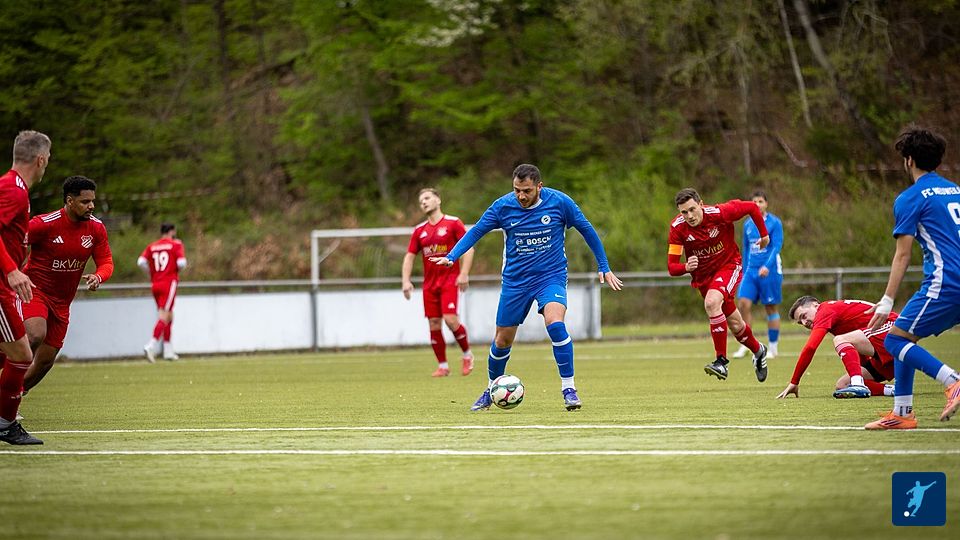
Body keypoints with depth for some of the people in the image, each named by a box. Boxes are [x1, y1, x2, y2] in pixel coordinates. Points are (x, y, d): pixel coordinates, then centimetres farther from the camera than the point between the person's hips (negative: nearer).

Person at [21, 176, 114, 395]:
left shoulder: (96, 228, -3)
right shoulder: (44, 224, -18)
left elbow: (106, 262, 2)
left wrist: (97, 277, -20)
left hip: (61, 303, 5)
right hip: (34, 290, -5)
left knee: (45, 362, 3)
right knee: (36, 335, -33)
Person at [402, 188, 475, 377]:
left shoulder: (453, 223, -3)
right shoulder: (419, 230, 11)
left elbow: (468, 247, -6)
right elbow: (409, 256, 14)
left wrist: (464, 274, -15)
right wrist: (406, 281, 2)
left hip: (450, 280, -5)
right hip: (429, 283, 5)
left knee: (450, 319, -17)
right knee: (434, 324, 2)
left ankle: (467, 354, 6)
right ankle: (442, 366, 11)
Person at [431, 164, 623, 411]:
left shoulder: (559, 202, -12)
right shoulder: (503, 206, -9)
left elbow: (587, 231, 1)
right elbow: (475, 231, 1)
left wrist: (604, 269, 3)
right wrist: (451, 257, -14)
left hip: (551, 276, -2)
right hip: (515, 281, 2)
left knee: (555, 323, -28)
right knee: (502, 340, 8)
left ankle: (568, 388, -19)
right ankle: (491, 390, 33)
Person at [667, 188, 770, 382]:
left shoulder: (719, 213, -25)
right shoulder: (677, 228, -19)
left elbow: (751, 207, -8)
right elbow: (672, 267, -19)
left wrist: (764, 234, 3)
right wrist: (686, 267, -41)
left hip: (729, 266, -4)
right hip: (703, 276, 4)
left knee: (712, 303, -33)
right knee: (735, 325, 13)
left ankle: (721, 361, -28)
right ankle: (758, 350, 45)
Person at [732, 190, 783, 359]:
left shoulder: (774, 223, -4)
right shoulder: (748, 225, 12)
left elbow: (777, 246, -13)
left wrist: (767, 266, -25)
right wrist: (744, 272, 17)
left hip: (770, 271, -4)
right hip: (751, 270, 4)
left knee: (771, 308, 2)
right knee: (743, 304, -11)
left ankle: (772, 348, 10)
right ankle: (745, 345, -5)